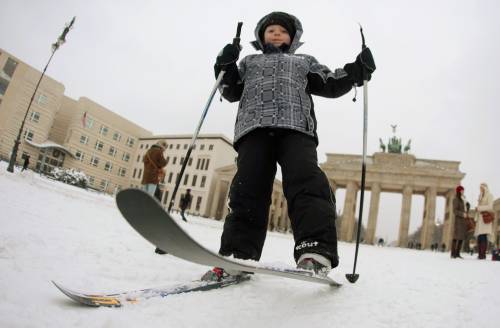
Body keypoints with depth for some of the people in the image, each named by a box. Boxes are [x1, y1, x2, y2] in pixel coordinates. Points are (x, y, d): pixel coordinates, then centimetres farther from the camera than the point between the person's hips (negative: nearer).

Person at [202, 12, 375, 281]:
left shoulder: (305, 62, 37)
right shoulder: (249, 61, 37)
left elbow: (331, 85, 27)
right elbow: (232, 92, 26)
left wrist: (357, 70, 12)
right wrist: (225, 67, 8)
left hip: (296, 127, 0)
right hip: (254, 127, 1)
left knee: (307, 183, -25)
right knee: (247, 189, -14)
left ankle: (315, 252, -36)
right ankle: (237, 256, -13)